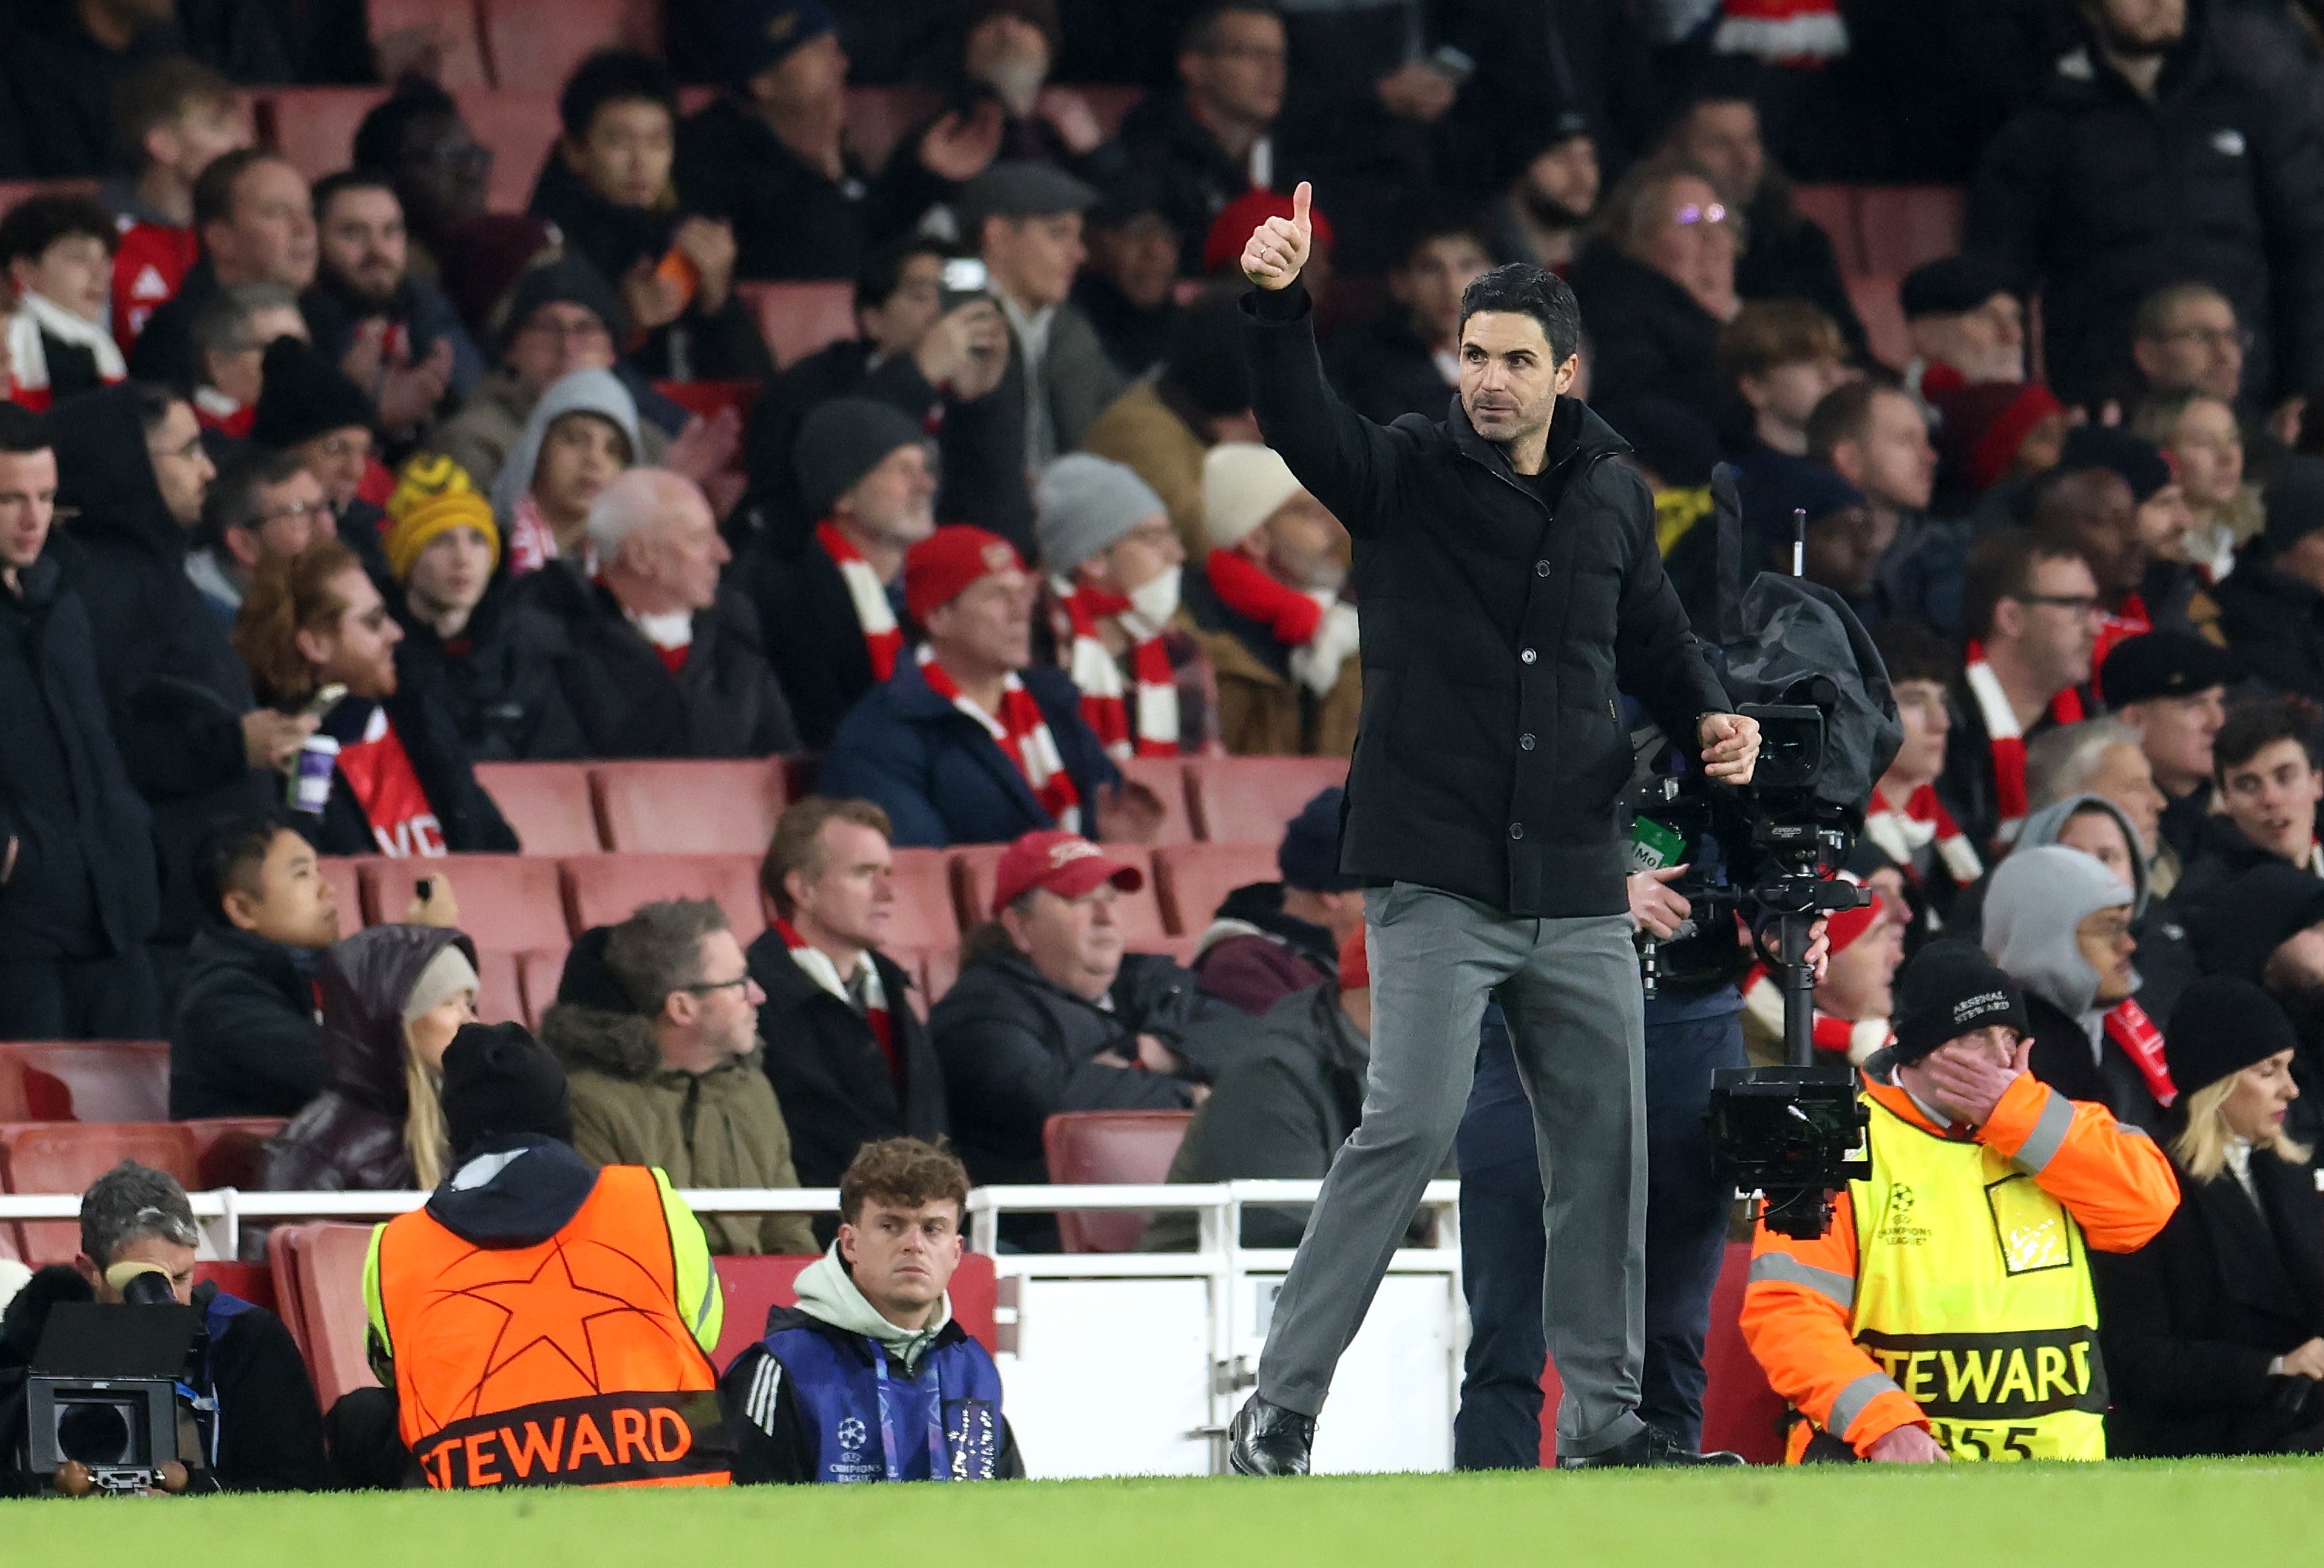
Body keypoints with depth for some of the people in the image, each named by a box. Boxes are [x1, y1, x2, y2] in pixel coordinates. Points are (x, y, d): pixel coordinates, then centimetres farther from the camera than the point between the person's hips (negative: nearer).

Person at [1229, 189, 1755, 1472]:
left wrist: (1706, 717, 5)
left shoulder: (1615, 499, 11)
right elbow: (1302, 426, -21)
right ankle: (1279, 1406, -11)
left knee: (1606, 1146, 8)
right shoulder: (1407, 476, -2)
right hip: (1436, 881, -5)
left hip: (1577, 889, 5)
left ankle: (1601, 1420, 19)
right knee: (1412, 1124, -15)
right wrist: (1276, 305, -38)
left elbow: (1654, 635, 25)